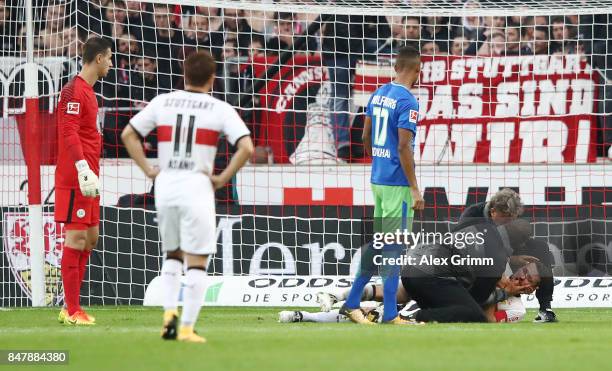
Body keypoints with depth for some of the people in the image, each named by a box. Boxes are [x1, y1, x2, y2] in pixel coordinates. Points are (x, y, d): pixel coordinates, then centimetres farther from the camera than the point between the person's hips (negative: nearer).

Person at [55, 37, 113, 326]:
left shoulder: (88, 91, 19)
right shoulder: (74, 91, -13)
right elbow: (69, 133, -21)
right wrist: (83, 169, -29)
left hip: (88, 179, 10)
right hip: (74, 178, -10)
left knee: (90, 237, 12)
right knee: (76, 237, -9)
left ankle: (71, 305, 16)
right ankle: (71, 310, -8)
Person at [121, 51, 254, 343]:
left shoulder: (162, 102, 7)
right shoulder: (221, 110, -3)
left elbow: (128, 135, 7)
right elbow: (246, 147, -14)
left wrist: (148, 170, 7)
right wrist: (222, 178, -5)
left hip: (165, 185, 4)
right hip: (197, 186, -4)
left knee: (172, 255, 22)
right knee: (197, 262, 3)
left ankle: (169, 312, 5)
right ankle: (187, 328, -2)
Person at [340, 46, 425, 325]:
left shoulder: (378, 94, 10)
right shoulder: (407, 101, -15)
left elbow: (366, 138, 16)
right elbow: (404, 148, -19)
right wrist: (415, 189, -17)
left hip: (377, 179, 8)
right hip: (397, 184, -8)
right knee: (393, 248, -4)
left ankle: (352, 303, 17)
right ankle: (390, 315, -2)